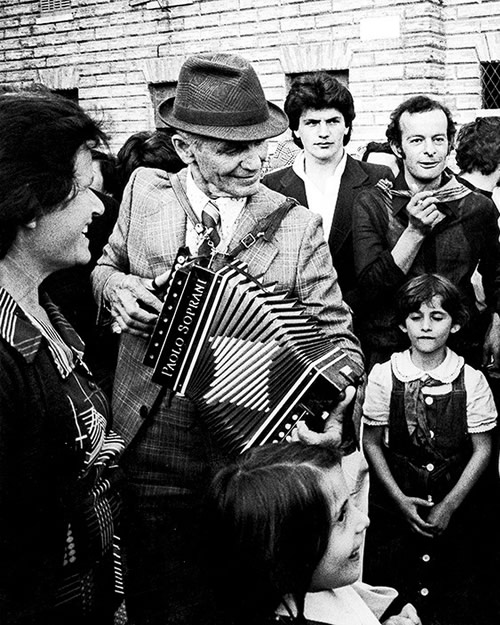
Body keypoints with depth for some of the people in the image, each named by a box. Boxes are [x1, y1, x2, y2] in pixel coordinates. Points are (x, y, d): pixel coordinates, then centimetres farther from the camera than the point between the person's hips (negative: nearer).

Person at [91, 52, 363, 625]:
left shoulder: (298, 228, -6)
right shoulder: (144, 191, 0)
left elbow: (337, 337, -3)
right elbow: (104, 266, 16)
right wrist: (112, 284, -7)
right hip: (148, 454, 2)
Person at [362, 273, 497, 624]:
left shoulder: (472, 381, -9)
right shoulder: (383, 376, -7)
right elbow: (372, 442, -2)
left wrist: (449, 505, -8)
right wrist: (400, 499, -8)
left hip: (458, 504, 0)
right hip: (395, 502, 1)